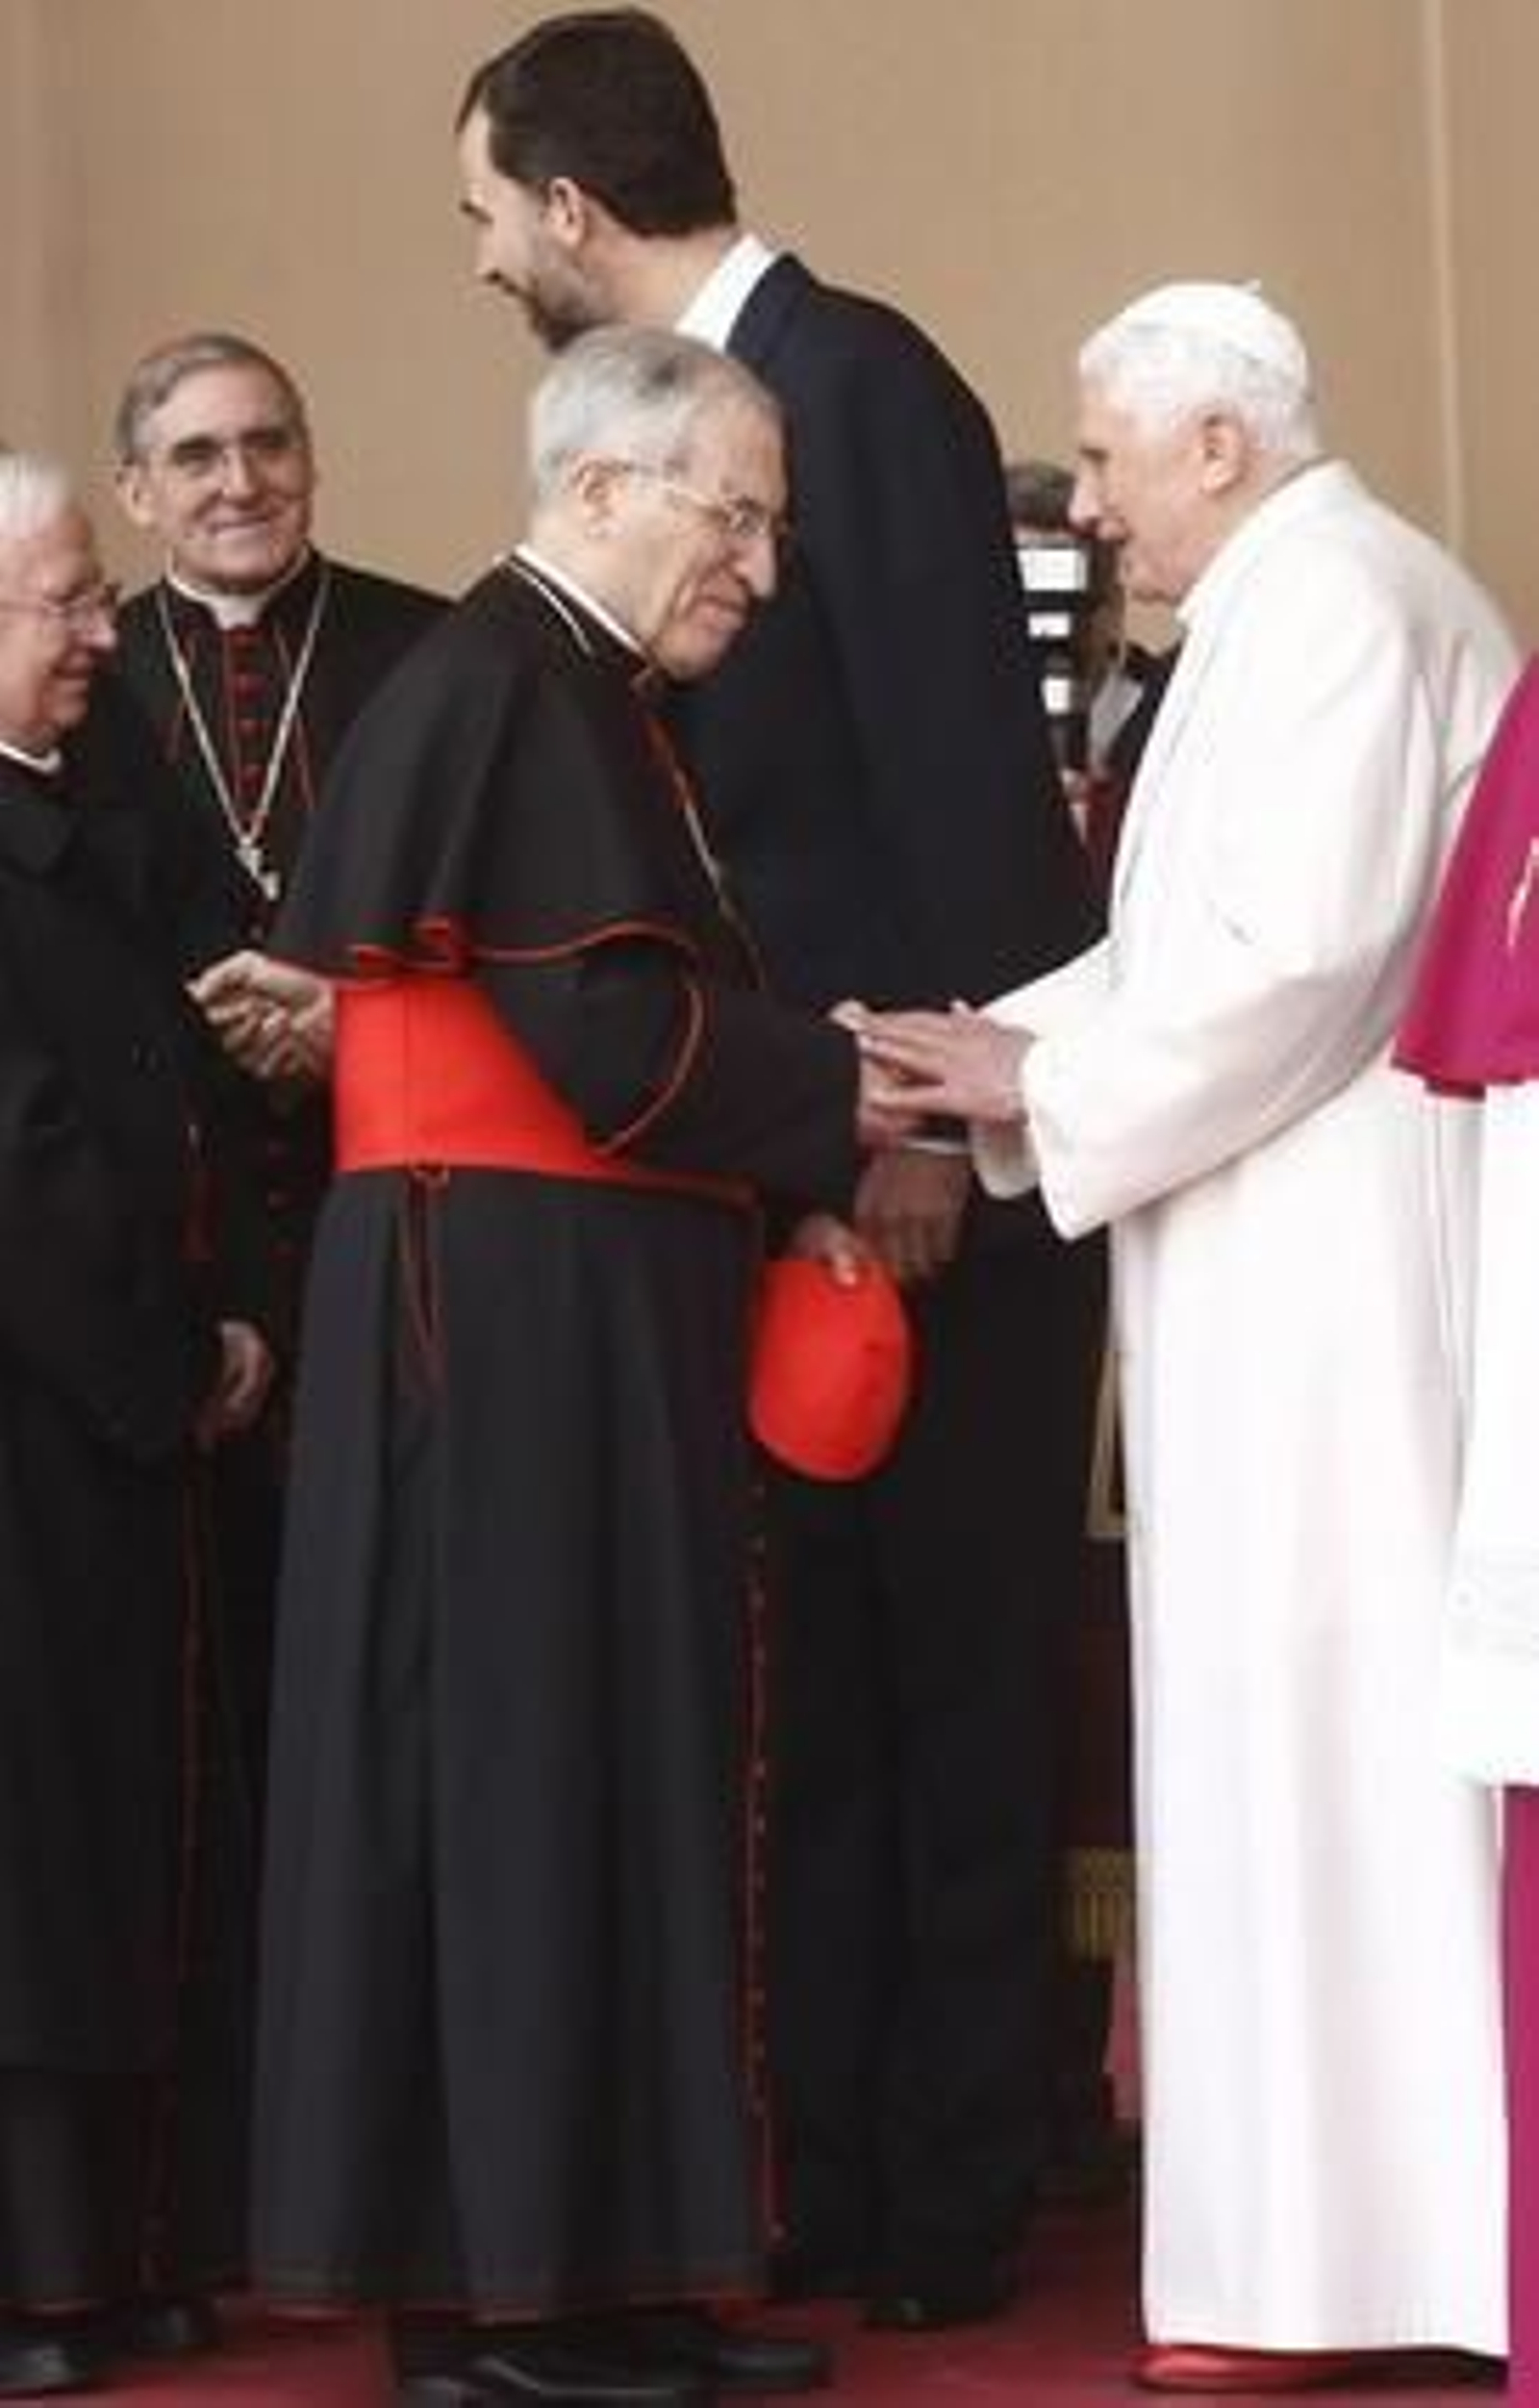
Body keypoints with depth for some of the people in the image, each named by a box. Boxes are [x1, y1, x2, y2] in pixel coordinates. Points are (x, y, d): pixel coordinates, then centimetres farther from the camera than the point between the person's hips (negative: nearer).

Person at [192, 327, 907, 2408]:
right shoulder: (503, 689, -13)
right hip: (515, 1310, -10)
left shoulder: (580, 700, 18)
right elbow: (618, 1026, -19)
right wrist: (863, 1101, -10)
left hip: (591, 1317, 10)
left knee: (617, 1765, 9)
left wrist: (794, 1159, 4)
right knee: (518, 1758, -5)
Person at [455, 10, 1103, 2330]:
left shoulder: (860, 382, -13)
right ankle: (812, 2173, 18)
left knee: (951, 1672, 1)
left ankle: (952, 2200, 8)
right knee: (805, 1679, 11)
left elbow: (966, 767, -18)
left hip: (930, 1142, -8)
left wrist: (932, 1120, -20)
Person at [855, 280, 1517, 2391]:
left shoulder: (1333, 605, -14)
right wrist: (989, 1052, 6)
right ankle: (1335, 2210, 14)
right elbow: (1195, 941, 18)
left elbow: (1296, 959, -21)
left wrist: (1035, 1082, -12)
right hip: (1285, 1264, 10)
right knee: (1299, 1718, 10)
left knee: (1318, 1717, -7)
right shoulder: (1287, 605, 19)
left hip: (1344, 1258, -10)